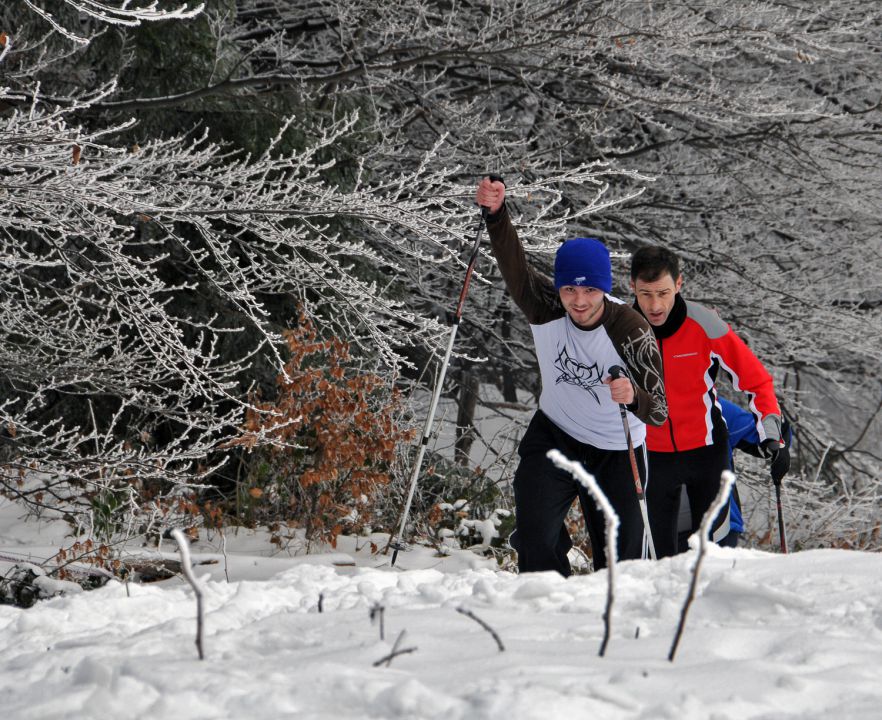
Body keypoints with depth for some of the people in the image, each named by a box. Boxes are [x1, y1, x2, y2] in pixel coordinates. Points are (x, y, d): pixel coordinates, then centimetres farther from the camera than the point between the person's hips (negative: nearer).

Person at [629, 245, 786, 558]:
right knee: (657, 552, 3)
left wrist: (770, 433, -21)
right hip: (652, 455, 1)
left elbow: (755, 379, -10)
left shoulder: (704, 325, -19)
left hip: (706, 450, -1)